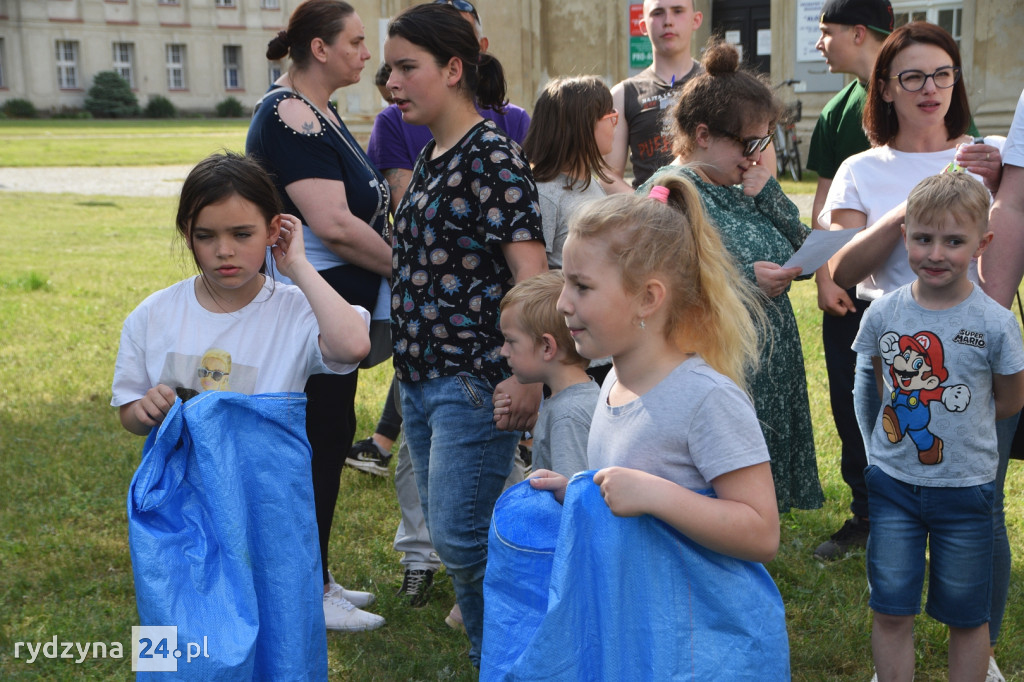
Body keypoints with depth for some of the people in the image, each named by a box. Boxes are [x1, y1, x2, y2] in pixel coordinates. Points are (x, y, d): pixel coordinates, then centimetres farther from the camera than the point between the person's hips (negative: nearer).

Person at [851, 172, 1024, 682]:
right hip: (893, 481, 2)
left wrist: (953, 421, 0)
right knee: (890, 611, 9)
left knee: (966, 616, 13)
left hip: (964, 486, -2)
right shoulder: (883, 313, -6)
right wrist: (910, 417, -1)